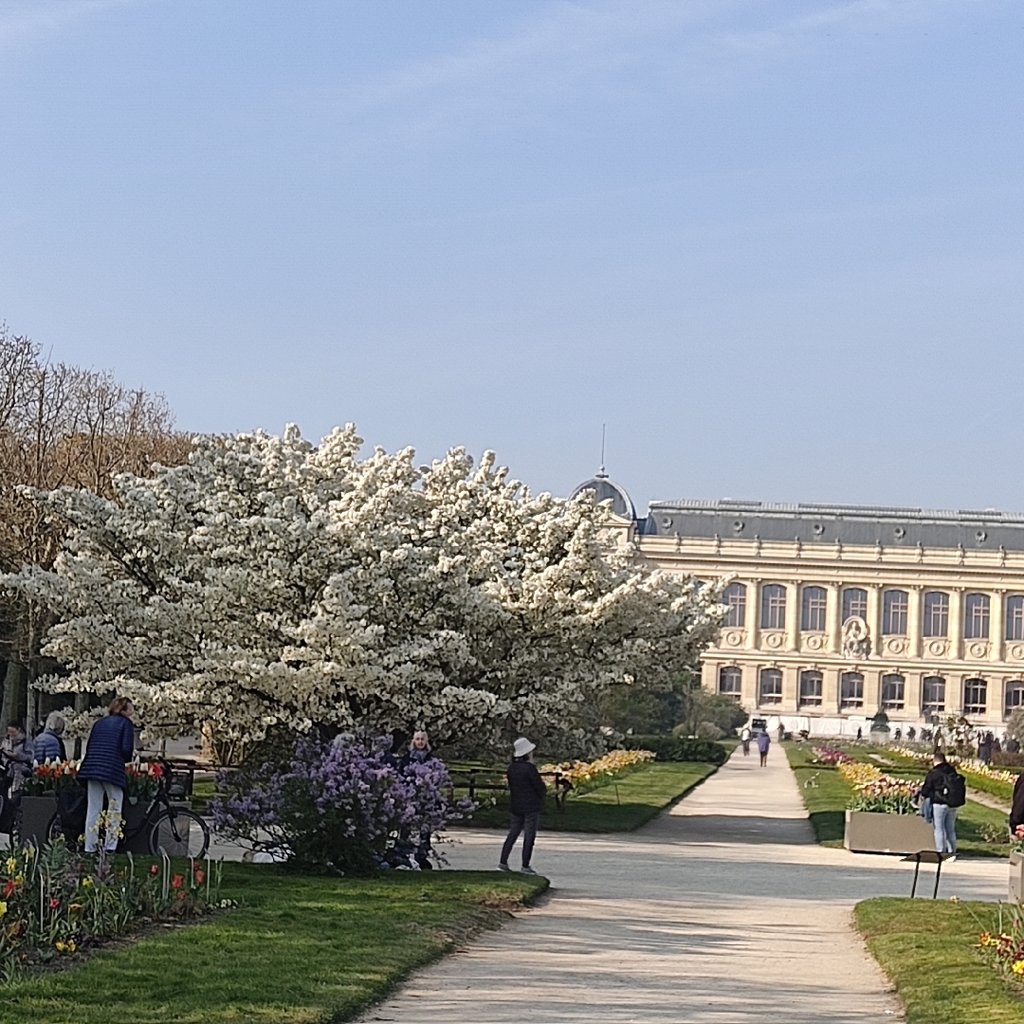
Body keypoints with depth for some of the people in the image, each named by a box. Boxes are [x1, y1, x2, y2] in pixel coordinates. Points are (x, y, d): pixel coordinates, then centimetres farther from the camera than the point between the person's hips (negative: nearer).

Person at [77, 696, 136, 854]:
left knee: (93, 810, 7)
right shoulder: (126, 723, 3)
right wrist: (128, 759, 11)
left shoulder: (100, 723, 20)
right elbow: (127, 749, -8)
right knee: (114, 810, 3)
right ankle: (110, 847, -4)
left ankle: (89, 848, 6)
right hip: (113, 769, -5)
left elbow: (89, 747, 17)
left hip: (92, 768, 5)